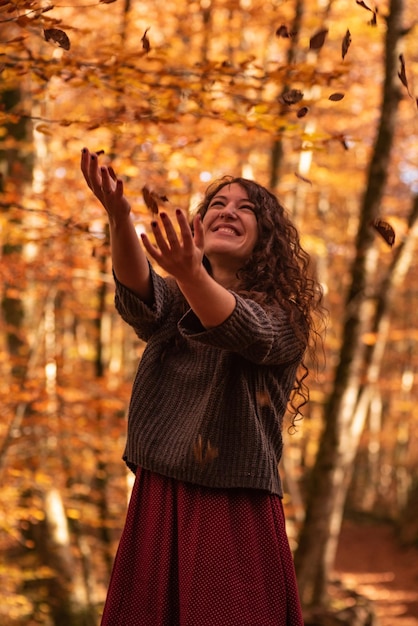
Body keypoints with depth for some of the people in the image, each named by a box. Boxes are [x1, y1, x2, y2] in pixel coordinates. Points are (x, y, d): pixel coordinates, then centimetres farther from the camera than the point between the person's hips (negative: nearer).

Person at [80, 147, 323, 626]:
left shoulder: (284, 315, 1)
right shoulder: (173, 301, 10)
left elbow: (246, 332, -22)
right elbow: (139, 300, -14)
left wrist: (191, 273, -43)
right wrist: (119, 219, -34)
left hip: (238, 513, -3)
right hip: (158, 501, 3)